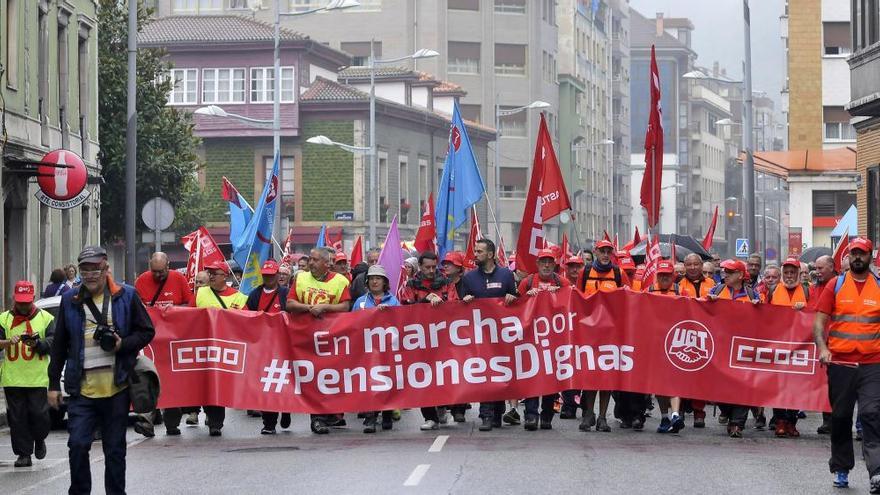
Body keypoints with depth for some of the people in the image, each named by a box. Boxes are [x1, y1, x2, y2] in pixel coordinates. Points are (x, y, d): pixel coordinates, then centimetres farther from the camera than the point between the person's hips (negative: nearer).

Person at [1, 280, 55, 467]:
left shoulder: (46, 318, 6)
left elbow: (53, 342, -5)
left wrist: (37, 343, -24)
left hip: (39, 377, -1)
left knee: (39, 413, -4)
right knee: (17, 417, 2)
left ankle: (39, 440, 26)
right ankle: (24, 454, 10)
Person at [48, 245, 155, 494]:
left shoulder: (126, 296, 2)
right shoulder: (70, 300, 6)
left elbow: (147, 332, 6)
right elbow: (59, 346, 11)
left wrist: (123, 344, -13)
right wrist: (54, 384, 9)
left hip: (117, 388, -1)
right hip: (82, 388, 1)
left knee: (115, 448, 8)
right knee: (78, 444, -7)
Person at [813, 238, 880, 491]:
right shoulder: (836, 285, 5)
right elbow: (819, 320, 2)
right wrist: (822, 348, -14)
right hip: (840, 362, 1)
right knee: (840, 417, 9)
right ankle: (841, 470, 21)